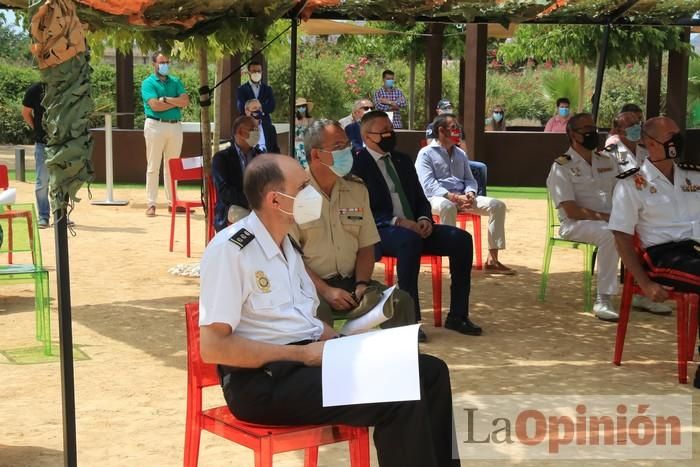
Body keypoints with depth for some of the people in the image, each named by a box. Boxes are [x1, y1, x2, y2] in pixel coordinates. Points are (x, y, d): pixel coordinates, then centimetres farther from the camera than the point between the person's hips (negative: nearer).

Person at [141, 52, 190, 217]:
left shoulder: (175, 82, 15)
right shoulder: (148, 83, 0)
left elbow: (185, 101, 0)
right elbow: (155, 105, -14)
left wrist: (166, 99, -10)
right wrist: (176, 102, -6)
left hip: (175, 126, 5)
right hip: (156, 125, -4)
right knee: (153, 166, -2)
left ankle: (172, 202, 14)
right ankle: (151, 204, 0)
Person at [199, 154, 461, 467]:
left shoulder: (285, 243, 14)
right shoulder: (229, 250, -14)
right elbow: (213, 347, -19)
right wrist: (302, 354, -17)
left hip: (308, 356, 9)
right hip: (264, 379, -9)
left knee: (430, 371, 1)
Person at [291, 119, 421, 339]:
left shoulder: (357, 190, 13)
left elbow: (366, 247, 13)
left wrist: (361, 285, -4)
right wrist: (326, 291, -17)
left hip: (350, 281, 5)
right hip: (311, 285, -5)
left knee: (401, 301, -17)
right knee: (317, 309, -37)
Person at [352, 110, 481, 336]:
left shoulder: (403, 161, 21)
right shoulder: (358, 165, -3)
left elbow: (421, 199, 22)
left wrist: (424, 219, -1)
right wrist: (396, 221, -22)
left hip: (413, 227, 7)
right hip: (379, 232, -7)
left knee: (461, 238, -14)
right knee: (410, 240, -39)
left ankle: (457, 315, -9)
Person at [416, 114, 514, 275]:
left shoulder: (460, 154, 22)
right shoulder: (426, 154, 0)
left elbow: (469, 179, 19)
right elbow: (429, 185, -12)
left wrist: (470, 194, -7)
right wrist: (454, 197, -24)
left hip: (462, 197, 7)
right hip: (438, 198, -6)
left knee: (498, 205, -13)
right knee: (448, 207, -42)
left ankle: (492, 260, -16)